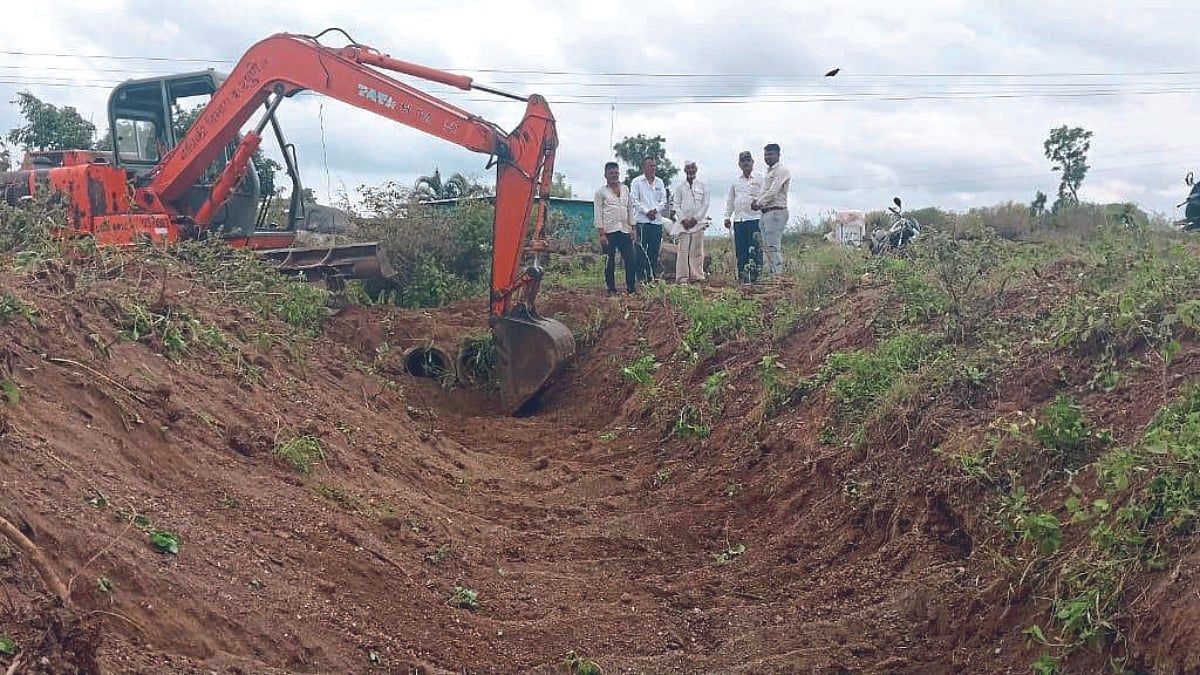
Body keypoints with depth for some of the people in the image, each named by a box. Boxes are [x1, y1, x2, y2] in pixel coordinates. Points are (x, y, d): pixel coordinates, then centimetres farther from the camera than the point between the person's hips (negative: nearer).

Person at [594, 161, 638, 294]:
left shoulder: (625, 189, 14)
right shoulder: (601, 192, 2)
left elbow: (630, 209, 17)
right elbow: (598, 213, -2)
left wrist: (632, 228, 10)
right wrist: (601, 233, -9)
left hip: (624, 230, 4)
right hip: (609, 231, -4)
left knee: (631, 260, -2)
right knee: (610, 262, 0)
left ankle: (631, 288, 8)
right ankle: (611, 290, 9)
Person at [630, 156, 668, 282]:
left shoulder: (660, 182, 16)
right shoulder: (637, 182, 3)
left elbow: (664, 200, 11)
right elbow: (635, 201, -4)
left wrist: (656, 210, -7)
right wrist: (646, 212, -13)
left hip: (657, 221, 4)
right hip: (642, 220, -4)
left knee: (654, 251, 5)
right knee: (641, 250, -5)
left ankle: (652, 276, 9)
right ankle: (641, 277, -3)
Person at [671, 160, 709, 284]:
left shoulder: (702, 186, 9)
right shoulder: (680, 186, 8)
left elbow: (705, 204, 4)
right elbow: (677, 205, 6)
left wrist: (695, 219, -6)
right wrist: (683, 220, -6)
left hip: (698, 222, 1)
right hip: (683, 222, 0)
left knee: (697, 250, -2)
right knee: (683, 250, -6)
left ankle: (697, 275, 1)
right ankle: (682, 277, -5)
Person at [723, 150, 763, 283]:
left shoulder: (759, 180, 6)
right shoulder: (735, 181, 18)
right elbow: (730, 201, 21)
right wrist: (727, 217, 14)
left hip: (754, 219, -4)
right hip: (738, 220, 4)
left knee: (754, 250, -10)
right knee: (740, 251, 3)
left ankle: (754, 277, -9)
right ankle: (742, 276, 8)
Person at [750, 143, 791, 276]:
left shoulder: (781, 170, -8)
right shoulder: (768, 171, 22)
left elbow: (772, 192, -15)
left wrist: (759, 203, -8)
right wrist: (756, 200, 2)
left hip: (776, 212, -9)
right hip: (765, 213, 9)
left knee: (774, 246, -13)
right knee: (767, 247, 9)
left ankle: (778, 275, -13)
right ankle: (770, 273, 12)